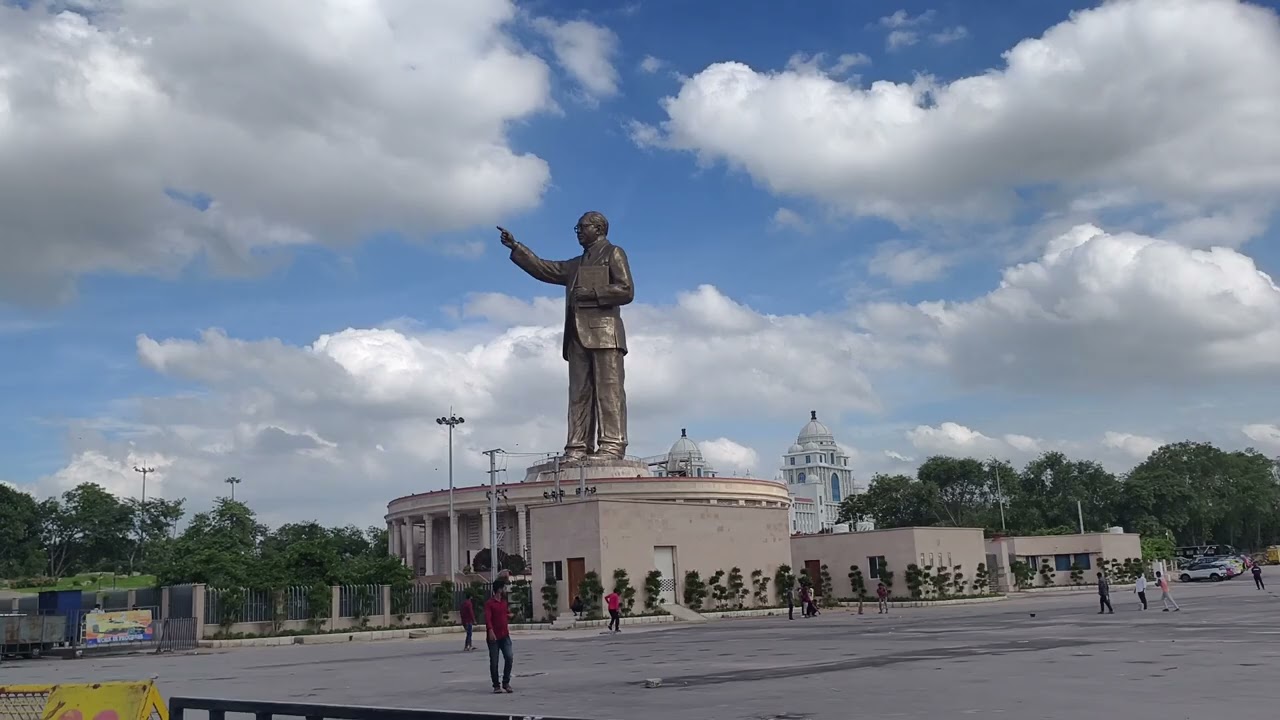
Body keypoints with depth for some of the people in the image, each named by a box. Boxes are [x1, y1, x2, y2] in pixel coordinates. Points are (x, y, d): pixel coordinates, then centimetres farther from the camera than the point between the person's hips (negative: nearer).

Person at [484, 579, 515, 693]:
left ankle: (506, 683, 5)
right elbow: (487, 618, -24)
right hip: (493, 637, -5)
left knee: (509, 657, -8)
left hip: (504, 636, 5)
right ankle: (496, 685, 12)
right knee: (494, 662, 1)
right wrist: (490, 631, -35)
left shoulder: (504, 601, 12)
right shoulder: (489, 603, -10)